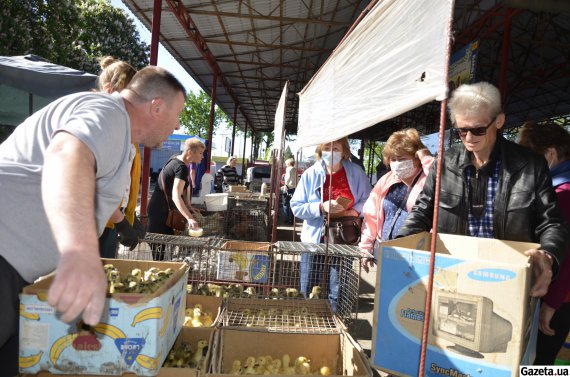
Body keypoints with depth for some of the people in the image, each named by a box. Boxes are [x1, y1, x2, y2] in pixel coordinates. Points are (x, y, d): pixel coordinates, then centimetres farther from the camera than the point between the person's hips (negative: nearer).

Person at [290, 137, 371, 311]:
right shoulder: (310, 174, -4)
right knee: (308, 290, 11)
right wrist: (321, 207, -20)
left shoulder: (356, 172, -1)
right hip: (315, 238, 0)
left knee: (338, 292, 9)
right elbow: (296, 207, -6)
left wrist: (353, 211, -16)